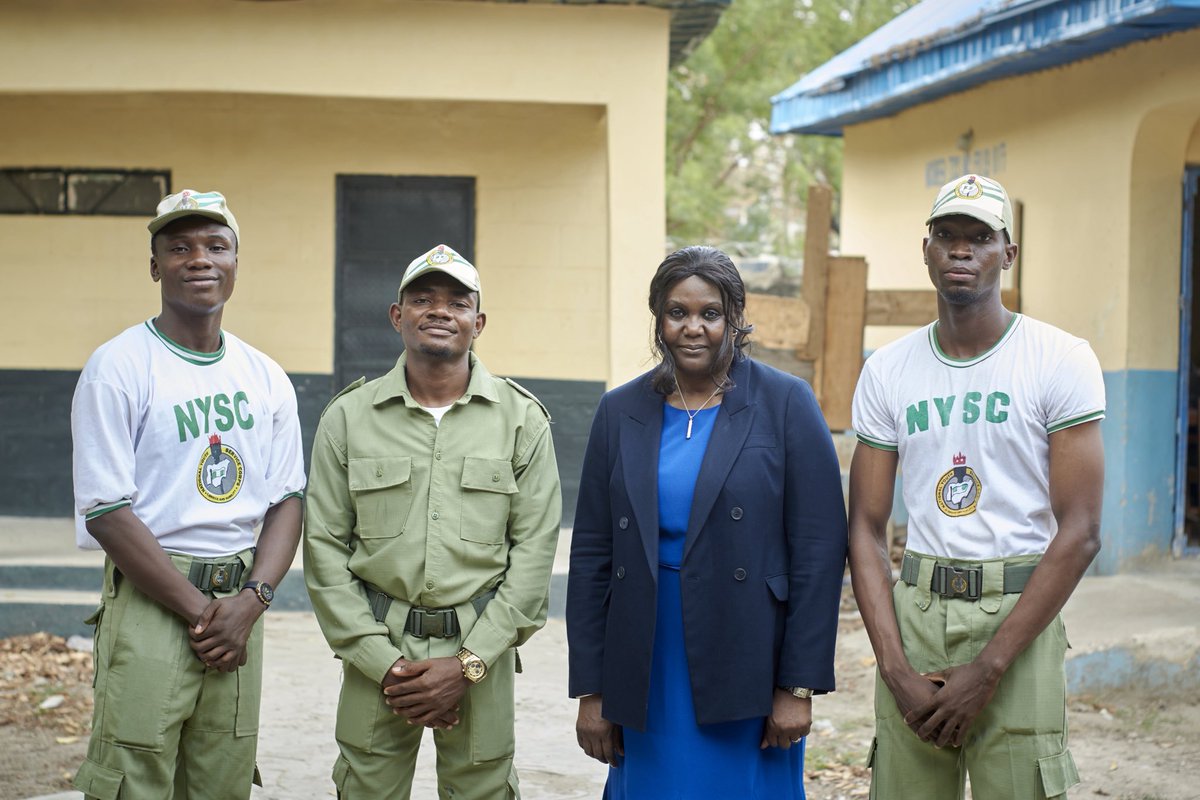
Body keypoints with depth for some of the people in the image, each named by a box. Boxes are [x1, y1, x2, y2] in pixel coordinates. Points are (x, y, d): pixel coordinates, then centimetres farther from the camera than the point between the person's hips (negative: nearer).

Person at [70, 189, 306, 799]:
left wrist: (250, 601, -6)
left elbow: (287, 501, 10)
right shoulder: (118, 367, -6)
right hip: (151, 605, -5)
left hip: (241, 605, 5)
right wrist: (198, 609, -12)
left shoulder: (265, 378, 10)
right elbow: (106, 513, -10)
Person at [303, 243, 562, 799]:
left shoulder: (522, 419, 3)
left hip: (481, 652, 0)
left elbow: (534, 550, 0)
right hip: (376, 651, 0)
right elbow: (324, 549, 3)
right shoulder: (348, 417, 5)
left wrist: (469, 663, -8)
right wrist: (383, 662, -6)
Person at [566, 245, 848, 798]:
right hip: (647, 674, 3)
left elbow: (819, 550, -6)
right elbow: (591, 556, 7)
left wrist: (800, 686, -9)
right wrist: (590, 691, 4)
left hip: (750, 669, -3)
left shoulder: (786, 404, -3)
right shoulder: (621, 412, 6)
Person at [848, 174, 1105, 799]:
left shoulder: (1061, 361, -2)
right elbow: (866, 528, 7)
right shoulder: (886, 371, 8)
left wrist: (986, 670, -12)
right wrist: (896, 670, -6)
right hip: (914, 608, 3)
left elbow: (1080, 533, -7)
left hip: (1016, 613, -3)